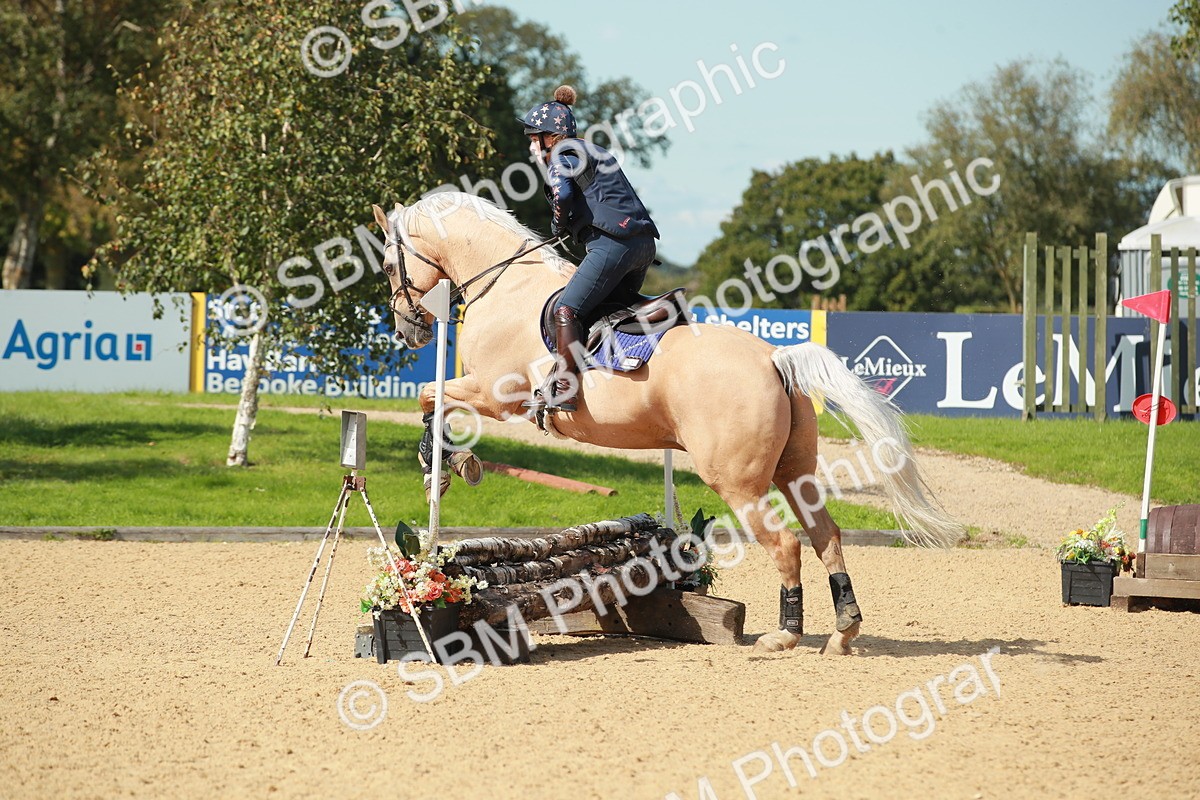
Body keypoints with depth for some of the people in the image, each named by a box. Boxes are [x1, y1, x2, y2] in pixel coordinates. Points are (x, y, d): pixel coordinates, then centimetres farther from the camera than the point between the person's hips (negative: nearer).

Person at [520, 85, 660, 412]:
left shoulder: (562, 157, 0)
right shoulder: (594, 152, 28)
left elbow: (562, 193, -19)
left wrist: (559, 225, 0)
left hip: (614, 243, -10)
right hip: (643, 243, 10)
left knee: (565, 311, -13)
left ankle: (563, 391, -23)